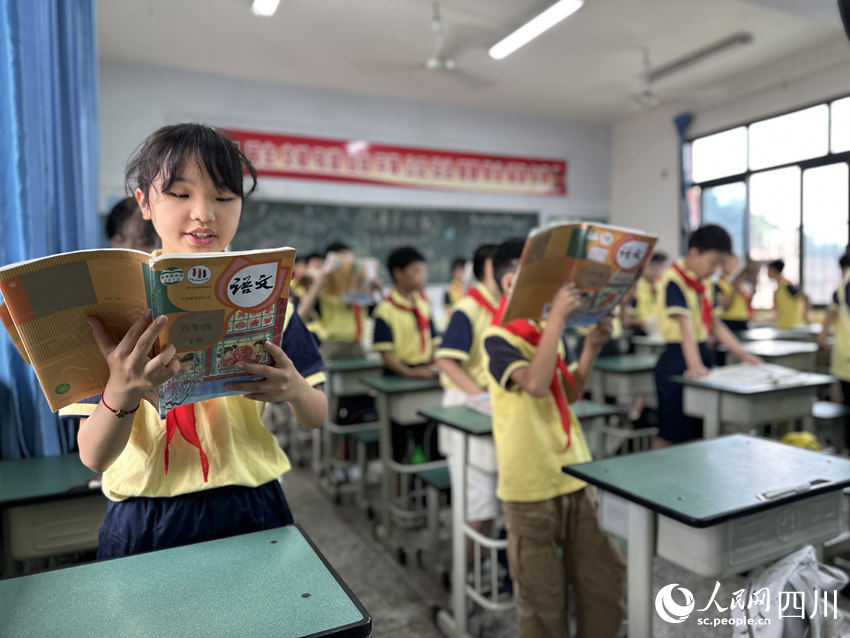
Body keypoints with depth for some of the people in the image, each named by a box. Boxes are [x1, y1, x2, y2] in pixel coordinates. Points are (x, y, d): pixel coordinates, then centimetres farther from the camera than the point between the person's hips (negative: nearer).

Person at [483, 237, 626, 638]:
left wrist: (591, 348, 0)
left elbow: (570, 393, 13)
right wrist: (558, 316, -29)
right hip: (531, 486, -7)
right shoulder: (499, 340, -14)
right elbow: (535, 383, -31)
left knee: (608, 580, 15)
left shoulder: (547, 333, 8)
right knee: (542, 598, 9)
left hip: (576, 475, 7)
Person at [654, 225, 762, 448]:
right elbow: (685, 325, -28)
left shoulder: (706, 283, 12)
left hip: (703, 353, 9)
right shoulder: (674, 281, -16)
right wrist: (694, 366, -36)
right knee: (670, 434, -2)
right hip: (678, 359, -8)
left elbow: (715, 325, 17)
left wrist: (743, 354, 11)